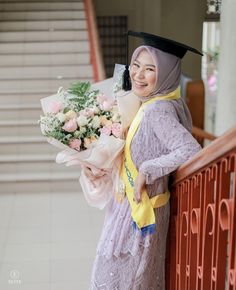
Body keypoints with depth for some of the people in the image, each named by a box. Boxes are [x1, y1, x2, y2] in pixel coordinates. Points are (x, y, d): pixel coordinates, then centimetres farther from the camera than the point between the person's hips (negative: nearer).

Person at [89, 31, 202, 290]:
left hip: (141, 211, -9)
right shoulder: (151, 104, 4)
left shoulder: (157, 110, -23)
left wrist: (146, 171, -25)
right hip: (132, 205, 9)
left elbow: (191, 151, -32)